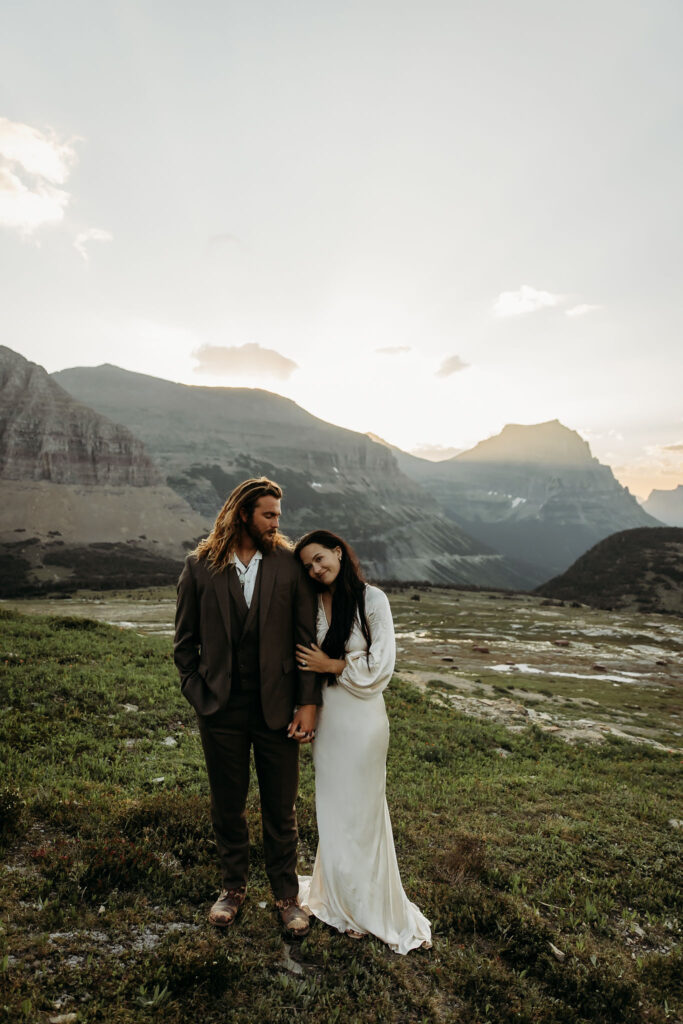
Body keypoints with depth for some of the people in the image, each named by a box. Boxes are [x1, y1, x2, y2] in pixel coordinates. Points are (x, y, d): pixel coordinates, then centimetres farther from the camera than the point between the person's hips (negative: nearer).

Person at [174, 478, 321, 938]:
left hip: (276, 709, 0)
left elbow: (308, 638, -4)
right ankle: (234, 887, 42)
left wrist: (308, 703, -7)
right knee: (228, 806, 18)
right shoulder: (200, 566, -3)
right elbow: (185, 641, 4)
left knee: (282, 809, 13)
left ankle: (287, 894, 36)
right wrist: (199, 693, -1)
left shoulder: (290, 564, -5)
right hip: (221, 711, 1)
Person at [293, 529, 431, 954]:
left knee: (361, 808, 8)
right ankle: (340, 898, 37)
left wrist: (332, 665, -10)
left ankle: (372, 907, 30)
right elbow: (306, 660, 10)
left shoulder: (372, 599, -11)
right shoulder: (314, 604, 2)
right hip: (327, 717, 4)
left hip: (362, 717, -4)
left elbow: (381, 666, -12)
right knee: (333, 809, 16)